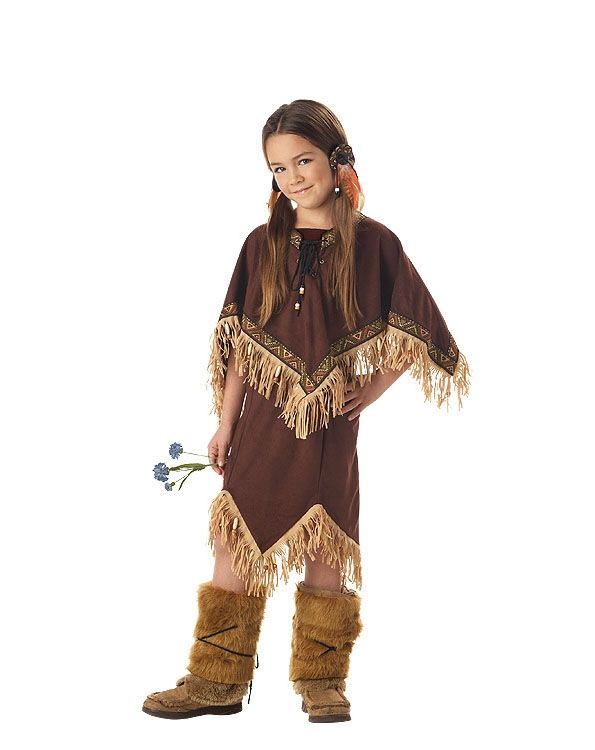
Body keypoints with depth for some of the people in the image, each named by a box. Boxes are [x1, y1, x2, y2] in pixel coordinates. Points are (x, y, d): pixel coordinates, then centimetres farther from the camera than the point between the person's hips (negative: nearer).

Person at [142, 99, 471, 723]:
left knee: (325, 553, 4)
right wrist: (224, 426, 3)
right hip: (262, 420, 2)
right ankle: (217, 680, 10)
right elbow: (239, 346, 5)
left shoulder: (374, 244, -2)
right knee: (235, 540, 1)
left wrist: (372, 389, -4)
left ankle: (322, 680, 17)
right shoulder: (262, 245, 4)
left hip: (329, 425, -2)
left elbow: (413, 332, 5)